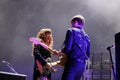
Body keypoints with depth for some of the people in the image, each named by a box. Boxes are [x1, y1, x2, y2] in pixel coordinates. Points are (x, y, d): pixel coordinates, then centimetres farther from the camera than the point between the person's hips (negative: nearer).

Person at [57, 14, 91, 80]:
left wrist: (59, 53, 6)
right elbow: (88, 55, 21)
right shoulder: (86, 37, 22)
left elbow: (67, 48, -10)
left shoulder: (71, 31, 1)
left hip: (73, 63, -7)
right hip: (82, 65, 7)